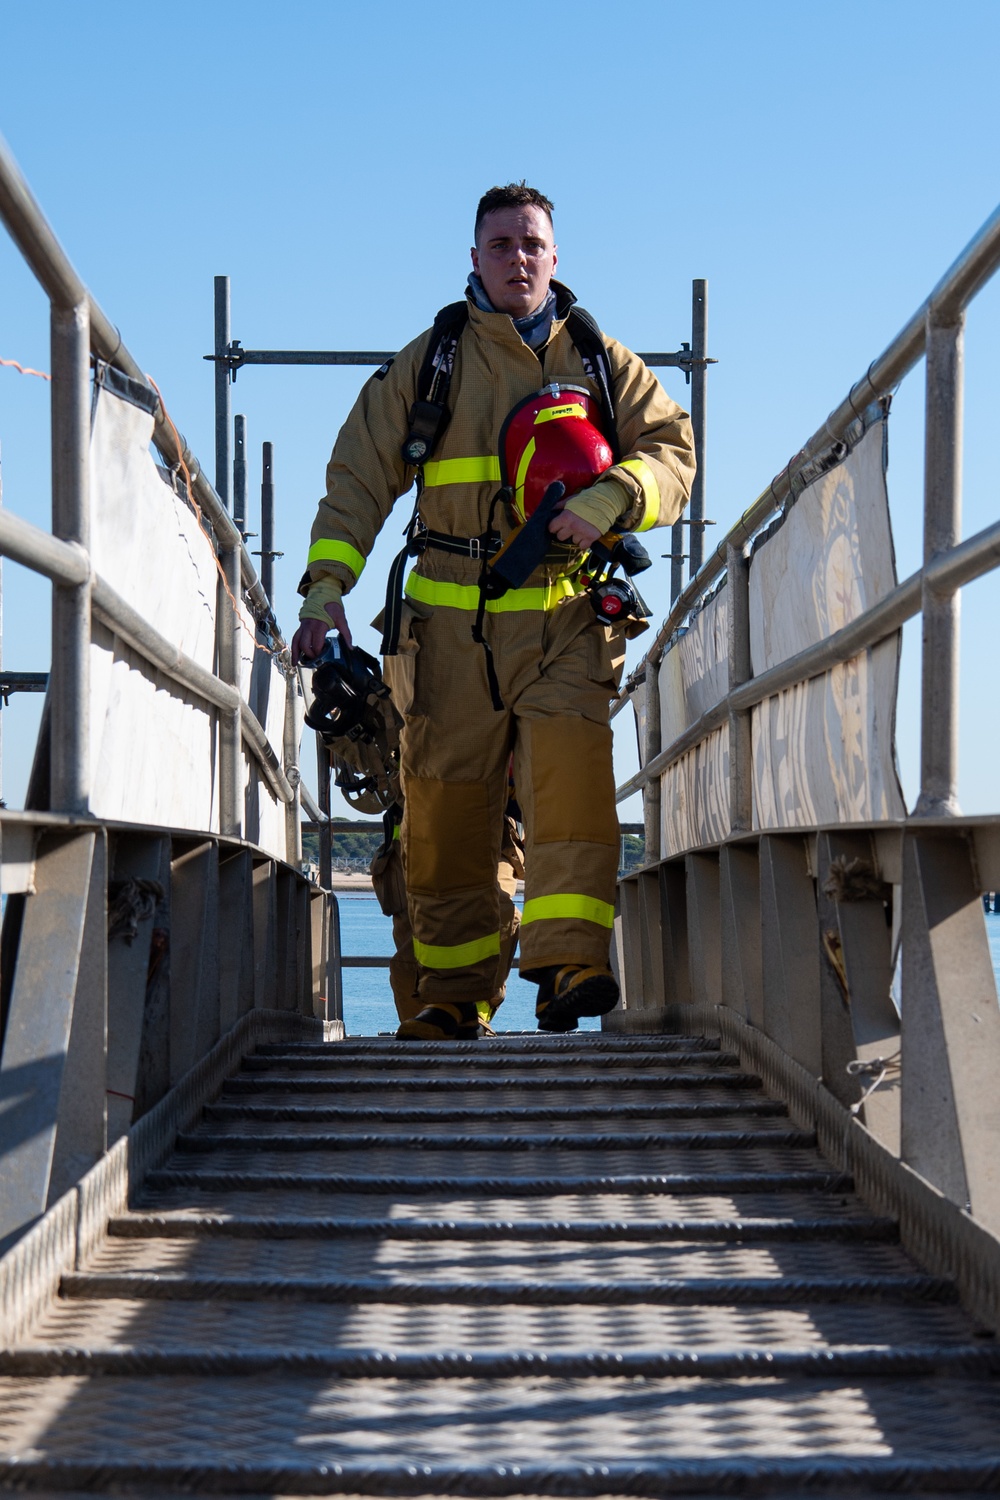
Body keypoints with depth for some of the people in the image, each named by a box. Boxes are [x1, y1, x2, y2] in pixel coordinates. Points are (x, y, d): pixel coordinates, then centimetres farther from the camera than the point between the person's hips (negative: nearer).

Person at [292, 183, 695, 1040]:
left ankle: (569, 962, -27)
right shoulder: (427, 364, 13)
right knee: (445, 804, 0)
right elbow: (358, 478, 11)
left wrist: (609, 499, -13)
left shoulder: (602, 363, 15)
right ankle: (452, 994, 10)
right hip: (452, 622, 1)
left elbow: (673, 451, 9)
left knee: (571, 764, -23)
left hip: (565, 619, -1)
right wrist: (326, 588, -2)